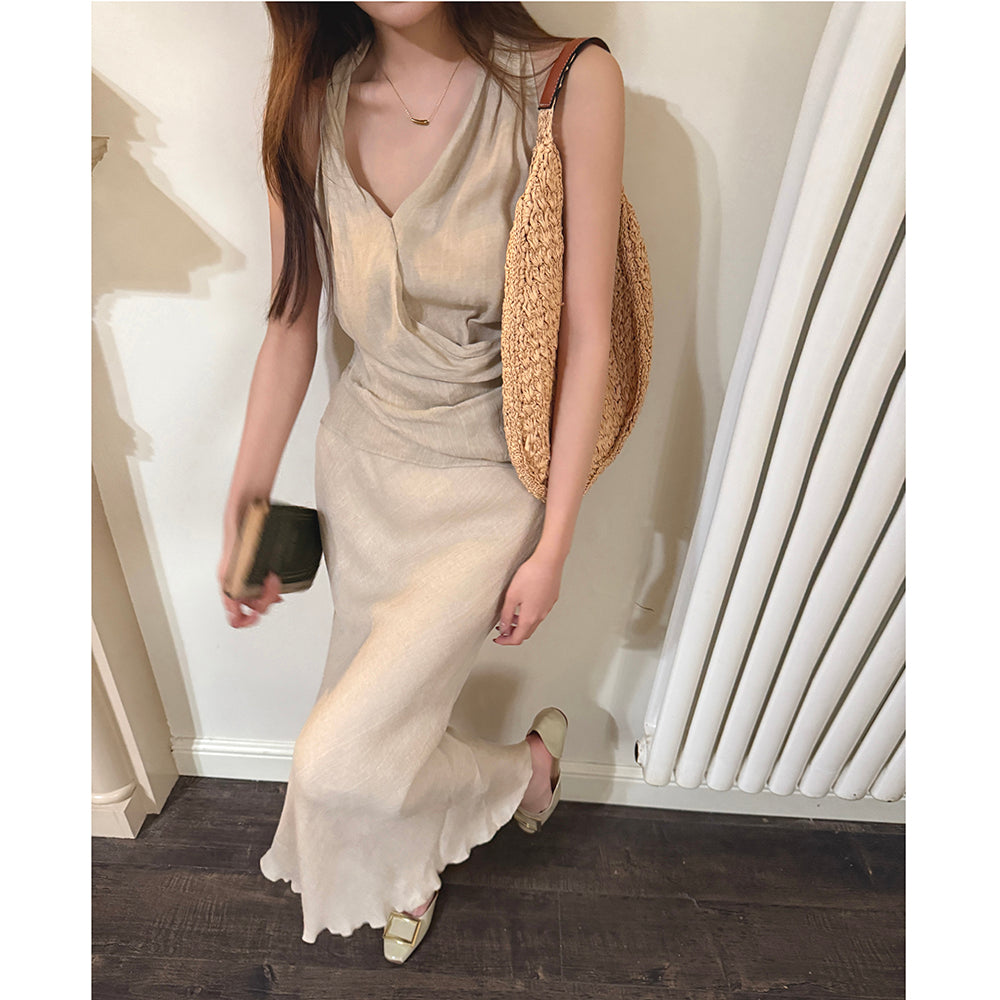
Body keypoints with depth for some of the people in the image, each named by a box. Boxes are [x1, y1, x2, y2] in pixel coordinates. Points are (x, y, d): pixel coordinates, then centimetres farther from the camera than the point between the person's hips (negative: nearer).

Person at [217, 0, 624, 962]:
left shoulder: (570, 84, -14)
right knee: (377, 696, 21)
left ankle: (526, 762, 27)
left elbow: (586, 339, -14)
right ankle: (409, 874, 58)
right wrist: (242, 509, 6)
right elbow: (290, 325, 2)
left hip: (487, 483, -4)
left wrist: (553, 546, -12)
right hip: (361, 458, 5)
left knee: (339, 758, -8)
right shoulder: (309, 105, -2)